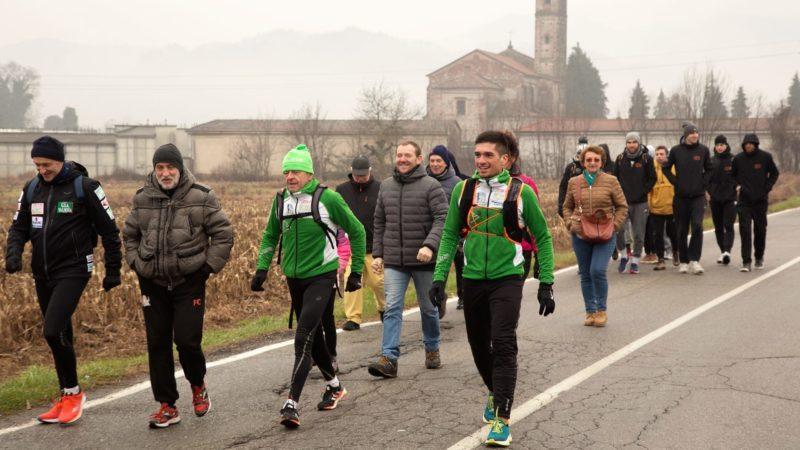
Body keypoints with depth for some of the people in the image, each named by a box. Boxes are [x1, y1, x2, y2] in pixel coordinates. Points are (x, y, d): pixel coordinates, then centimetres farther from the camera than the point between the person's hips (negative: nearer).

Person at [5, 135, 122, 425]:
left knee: (53, 331, -17)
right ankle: (66, 400, 23)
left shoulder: (84, 187, -9)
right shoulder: (32, 189, 8)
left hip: (72, 272, -6)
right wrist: (13, 253, -9)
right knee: (61, 336, 13)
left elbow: (109, 230, -4)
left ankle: (73, 392, 0)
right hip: (42, 274, 6)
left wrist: (113, 271, -3)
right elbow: (19, 227, 12)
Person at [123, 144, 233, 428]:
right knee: (157, 344, 4)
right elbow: (129, 235, 20)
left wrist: (209, 266, -5)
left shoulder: (201, 197, -4)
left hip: (189, 282, -3)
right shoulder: (143, 199, 5)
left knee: (187, 340, -10)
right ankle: (167, 406, 15)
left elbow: (223, 234, 0)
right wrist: (136, 263, 7)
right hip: (153, 283, 4)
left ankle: (198, 385, 22)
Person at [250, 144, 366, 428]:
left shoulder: (327, 198, -12)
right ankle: (334, 386, 37)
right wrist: (262, 269, 6)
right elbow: (270, 236, 17)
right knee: (313, 335, 17)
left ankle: (292, 403, -18)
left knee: (304, 336, -16)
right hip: (294, 278, 6)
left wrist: (356, 271, -1)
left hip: (321, 276, -6)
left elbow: (356, 231, -2)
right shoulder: (281, 200, 4)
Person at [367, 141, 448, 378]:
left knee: (429, 308, 12)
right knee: (392, 308, -8)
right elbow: (379, 222, 15)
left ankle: (432, 349, 31)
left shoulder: (431, 186, -7)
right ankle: (389, 358, -12)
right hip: (394, 261, 3)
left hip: (424, 260, -3)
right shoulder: (386, 186, 9)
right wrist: (377, 253, 8)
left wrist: (430, 245, -29)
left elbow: (442, 219, -15)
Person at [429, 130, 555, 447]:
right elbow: (450, 235, 8)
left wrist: (546, 284, -2)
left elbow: (543, 238, 1)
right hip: (473, 279, 4)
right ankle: (496, 393, 41)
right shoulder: (464, 190, 1)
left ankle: (501, 420, -10)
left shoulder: (521, 193, -6)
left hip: (507, 279, -4)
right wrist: (439, 277, 1)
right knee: (479, 347, 13)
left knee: (503, 345, -14)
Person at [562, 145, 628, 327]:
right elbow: (567, 207, 16)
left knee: (598, 271, -14)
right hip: (580, 236, 3)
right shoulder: (574, 182, 5)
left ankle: (602, 310, 4)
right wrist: (570, 224, 0)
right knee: (585, 275, 7)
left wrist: (615, 225, -8)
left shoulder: (610, 181, -1)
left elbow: (622, 206, 4)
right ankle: (590, 312, 19)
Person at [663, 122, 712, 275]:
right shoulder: (676, 150, -2)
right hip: (680, 196, 0)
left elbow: (709, 169, 12)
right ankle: (684, 262, 17)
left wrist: (703, 183, 0)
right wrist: (675, 182, -1)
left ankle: (694, 260, -12)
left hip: (698, 196, 0)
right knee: (682, 230, 6)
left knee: (697, 226, -16)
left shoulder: (703, 150, 0)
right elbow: (666, 168, 9)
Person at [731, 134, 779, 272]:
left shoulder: (765, 157, -4)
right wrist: (738, 186, -2)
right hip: (744, 200, 0)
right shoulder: (738, 158, -1)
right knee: (745, 229, -9)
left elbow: (774, 173, 6)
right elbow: (733, 175, 13)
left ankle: (759, 258, 28)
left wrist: (767, 188, -5)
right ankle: (746, 262, -9)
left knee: (760, 229, 10)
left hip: (761, 200, 0)